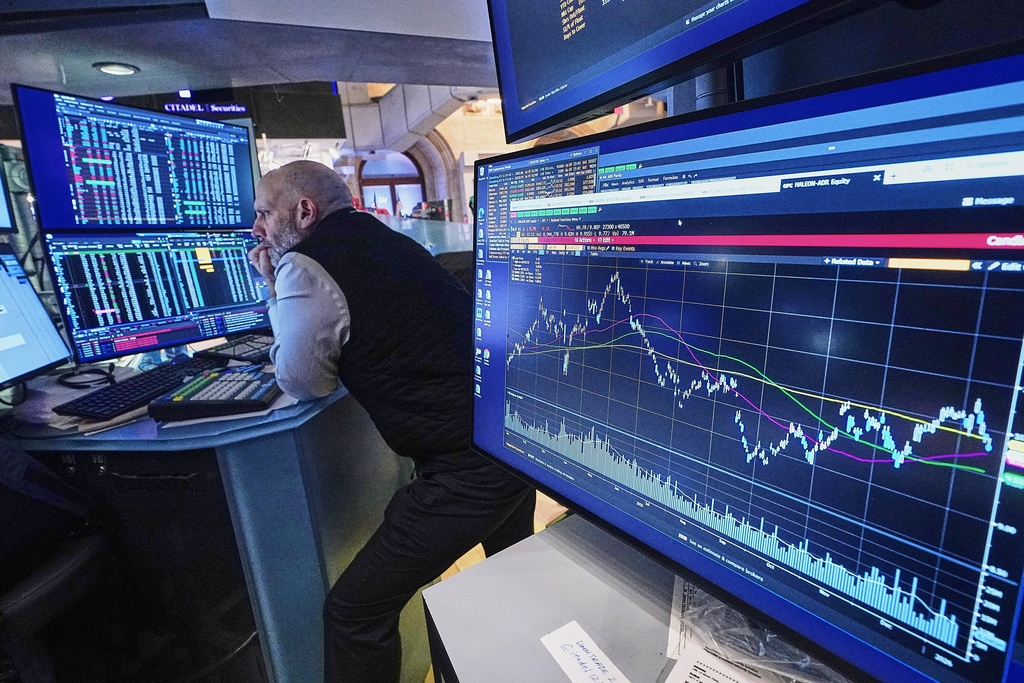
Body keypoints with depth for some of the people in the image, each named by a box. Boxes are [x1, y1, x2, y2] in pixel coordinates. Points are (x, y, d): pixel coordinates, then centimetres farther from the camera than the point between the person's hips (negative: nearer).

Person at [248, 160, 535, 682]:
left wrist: (276, 291, 9)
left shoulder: (304, 265, -10)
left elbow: (302, 383, -1)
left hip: (468, 465, -10)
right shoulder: (381, 239, 13)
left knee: (355, 611, 7)